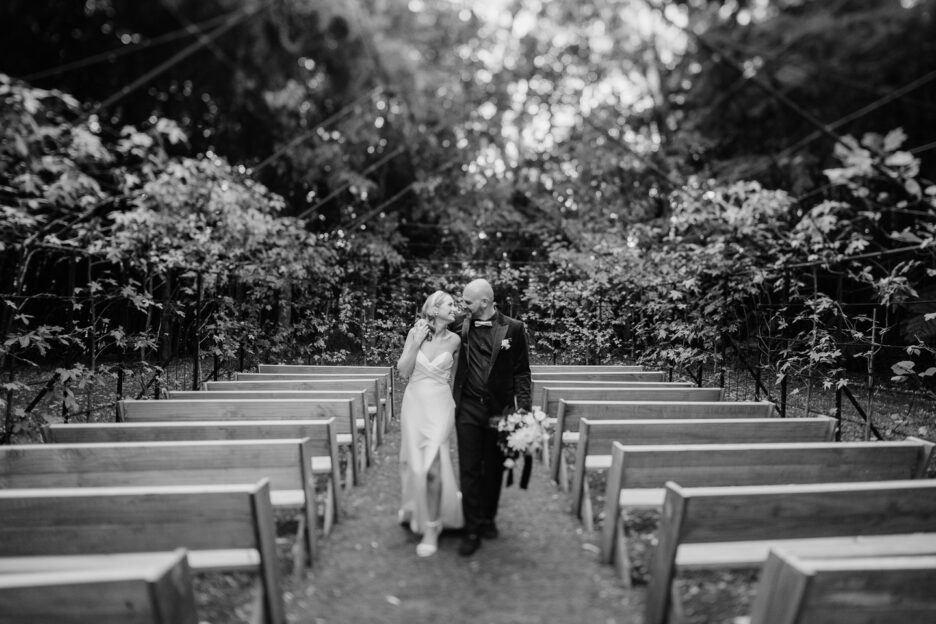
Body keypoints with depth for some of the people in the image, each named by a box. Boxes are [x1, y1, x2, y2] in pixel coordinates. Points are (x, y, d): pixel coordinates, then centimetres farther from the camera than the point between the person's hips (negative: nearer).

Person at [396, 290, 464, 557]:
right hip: (414, 404, 1)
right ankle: (413, 508, 40)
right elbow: (403, 370, -3)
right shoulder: (414, 333, -1)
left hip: (440, 406, -1)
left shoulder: (454, 340, 0)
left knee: (432, 465, -10)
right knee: (414, 463, 11)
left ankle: (431, 527, 4)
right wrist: (416, 343, -12)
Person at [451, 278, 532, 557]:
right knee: (469, 469, 2)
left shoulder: (514, 329, -5)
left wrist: (523, 408, -9)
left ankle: (488, 518, 33)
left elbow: (521, 372, -2)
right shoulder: (462, 327, 1)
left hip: (499, 410, -1)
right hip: (468, 408, 1)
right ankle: (473, 530, 12)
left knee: (493, 468, 13)